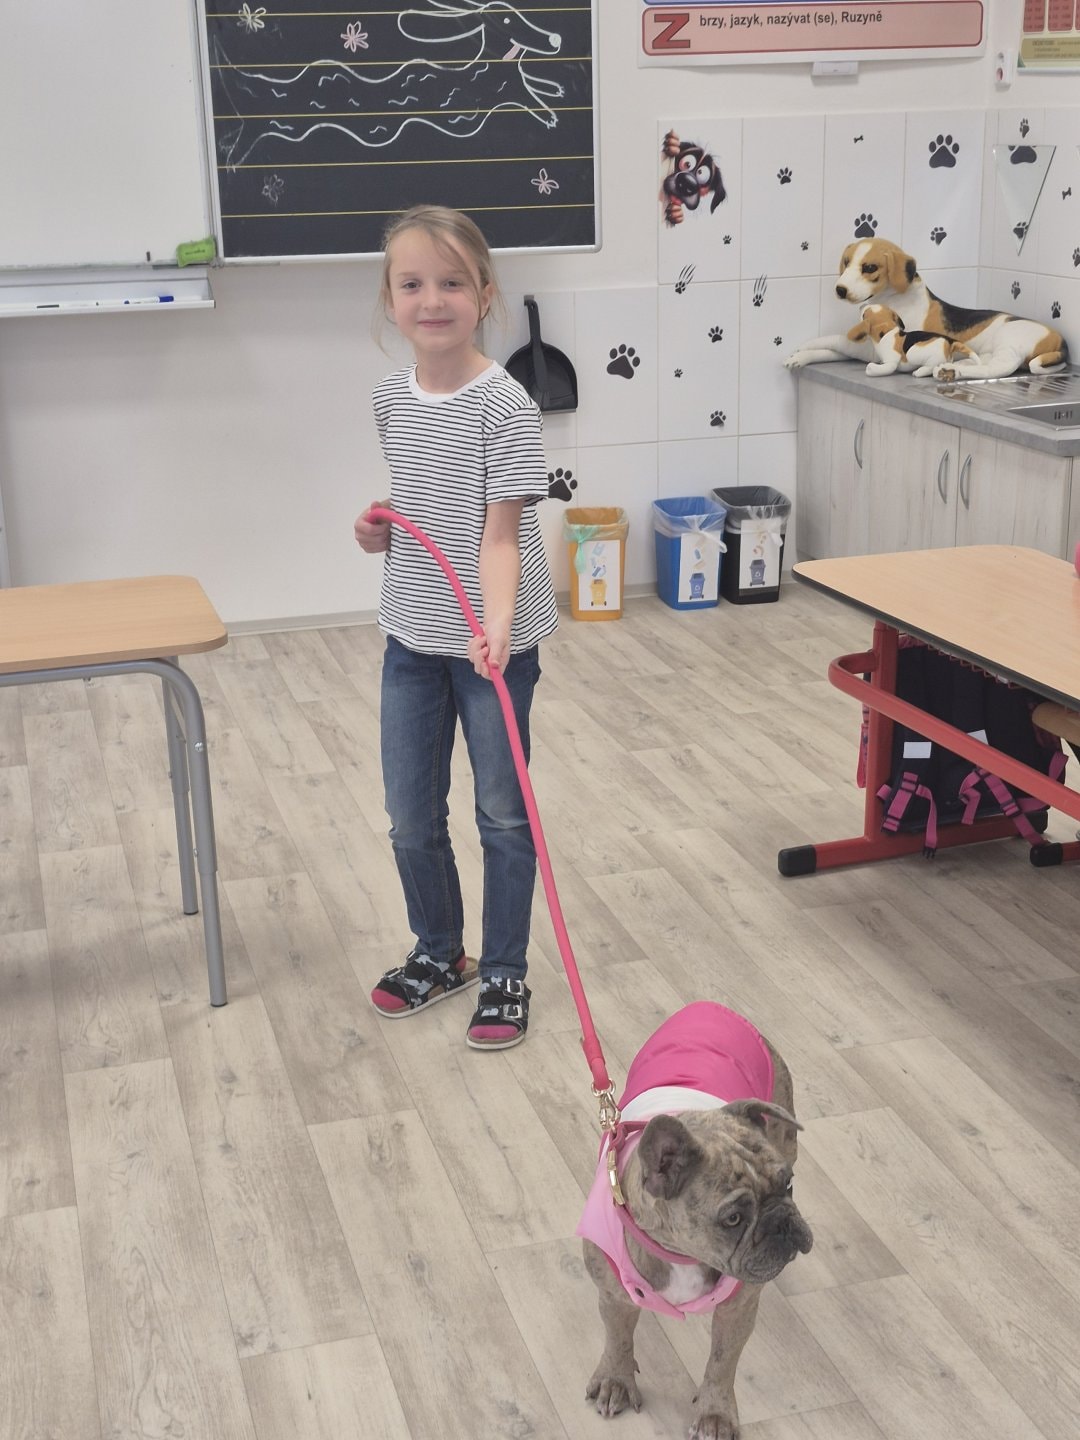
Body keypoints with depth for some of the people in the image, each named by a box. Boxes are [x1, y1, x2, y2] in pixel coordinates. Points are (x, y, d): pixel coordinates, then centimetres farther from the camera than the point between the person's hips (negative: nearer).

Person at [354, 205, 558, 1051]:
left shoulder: (504, 406, -17)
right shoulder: (391, 398, 2)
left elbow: (500, 534, -22)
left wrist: (496, 624, -38)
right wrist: (382, 527, -2)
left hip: (494, 642, -6)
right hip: (412, 636, 6)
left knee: (504, 812, 9)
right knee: (412, 818, 14)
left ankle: (505, 973, 25)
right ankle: (440, 954, 36)